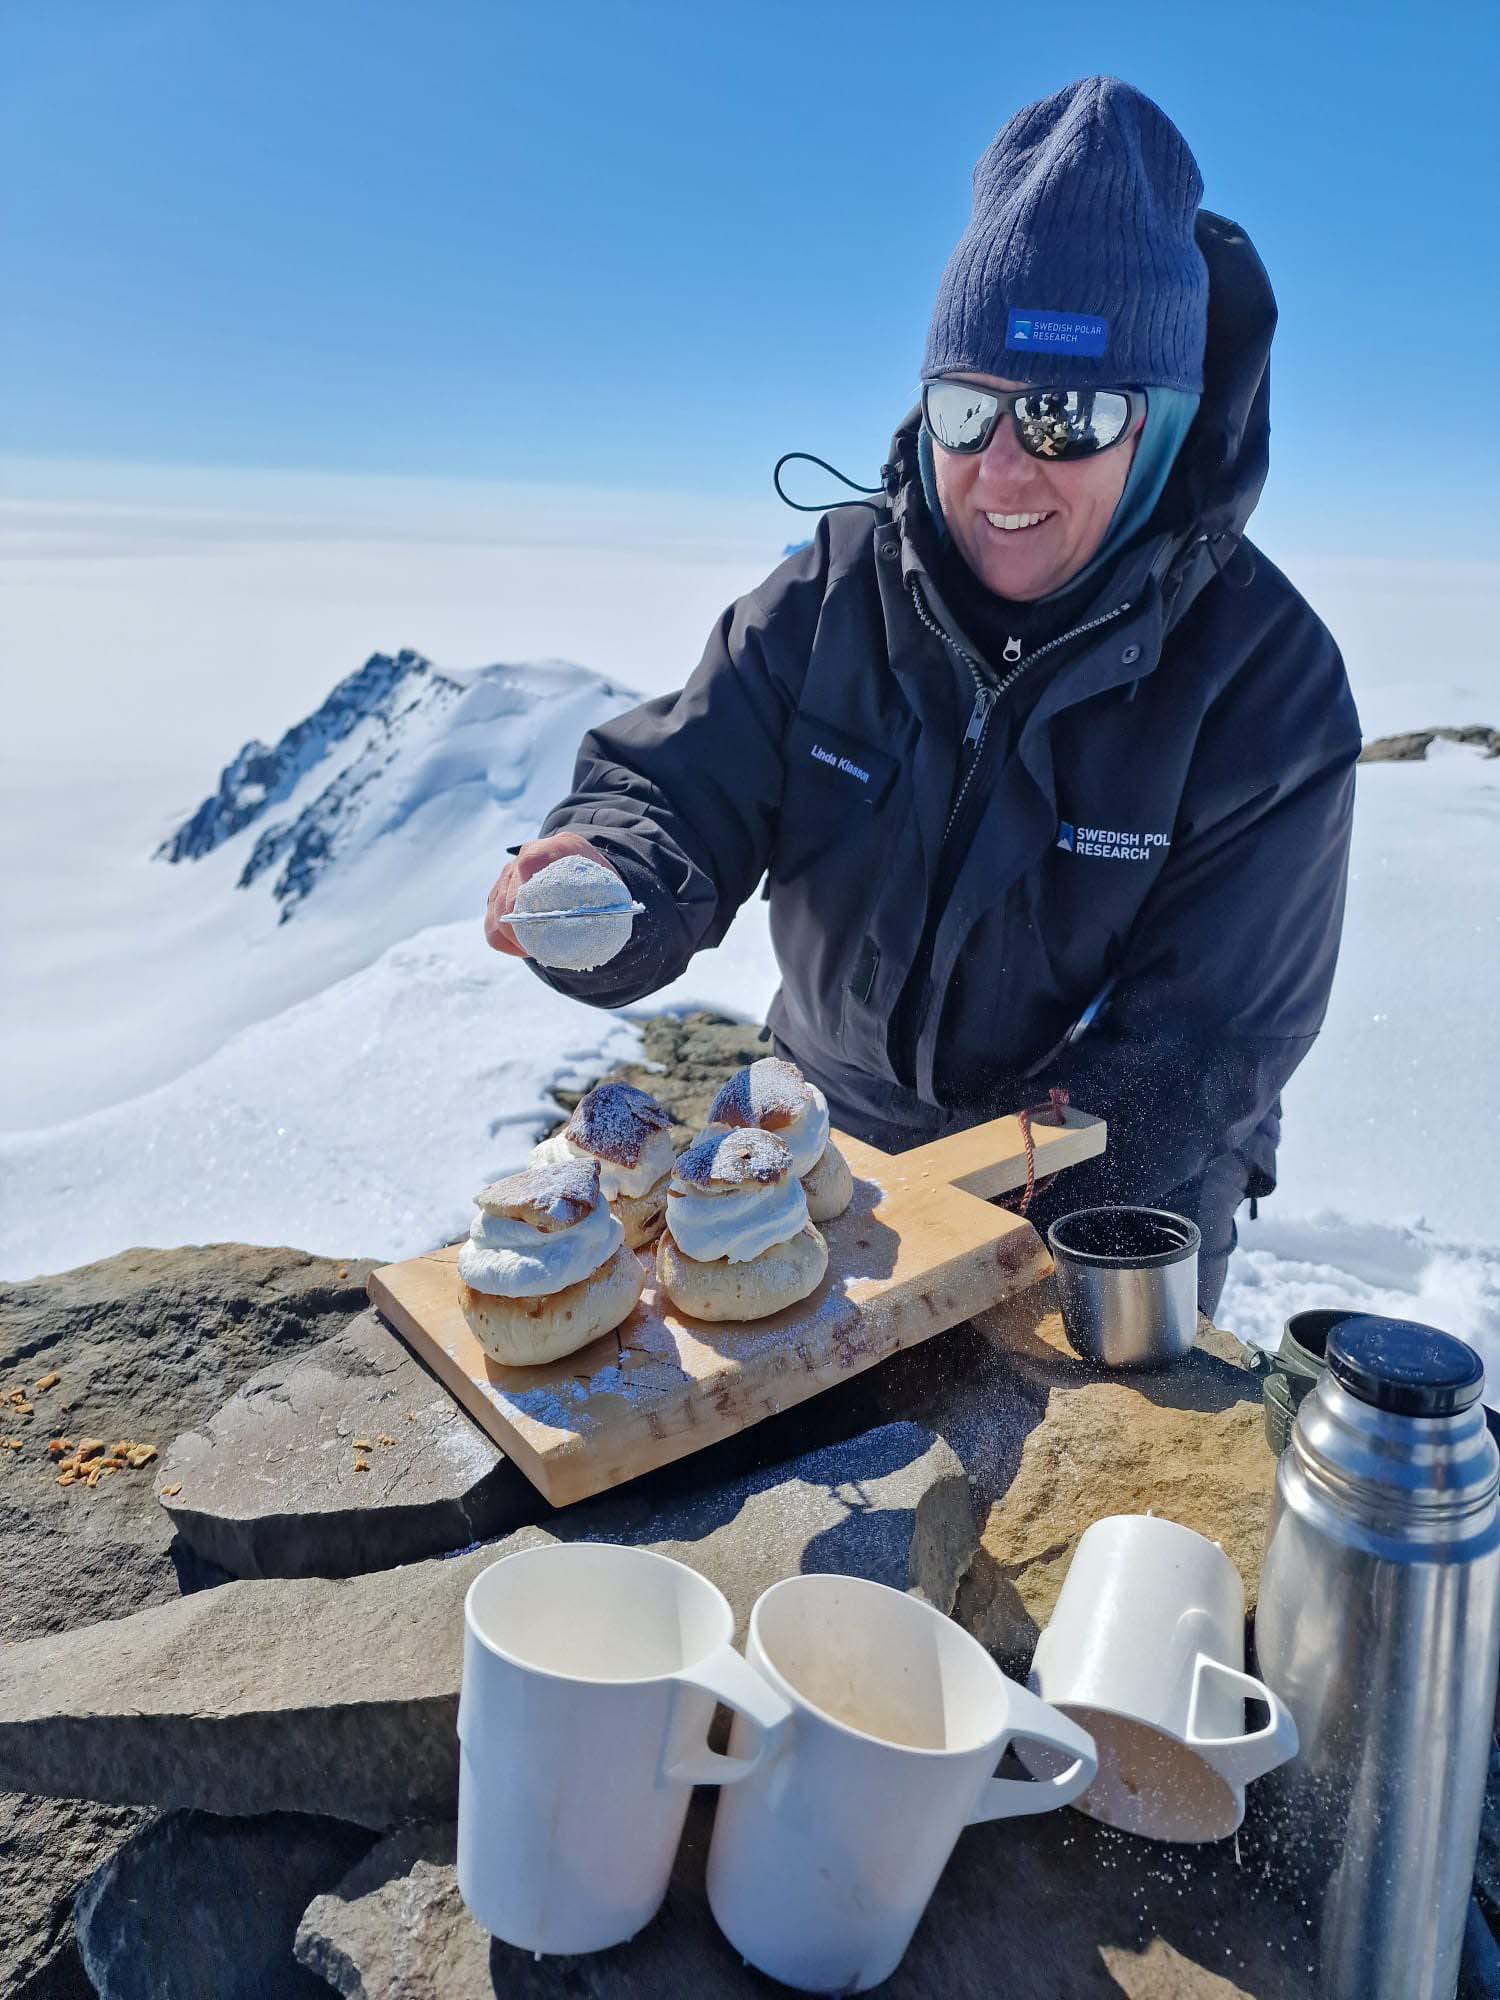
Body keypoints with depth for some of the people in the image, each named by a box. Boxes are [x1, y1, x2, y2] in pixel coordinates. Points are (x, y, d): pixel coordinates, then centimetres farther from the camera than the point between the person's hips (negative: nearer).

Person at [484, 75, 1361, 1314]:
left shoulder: (1267, 681, -17)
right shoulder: (836, 590, -8)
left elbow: (1203, 1043, -18)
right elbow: (676, 784, -9)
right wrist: (606, 880, -33)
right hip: (833, 1138, 2)